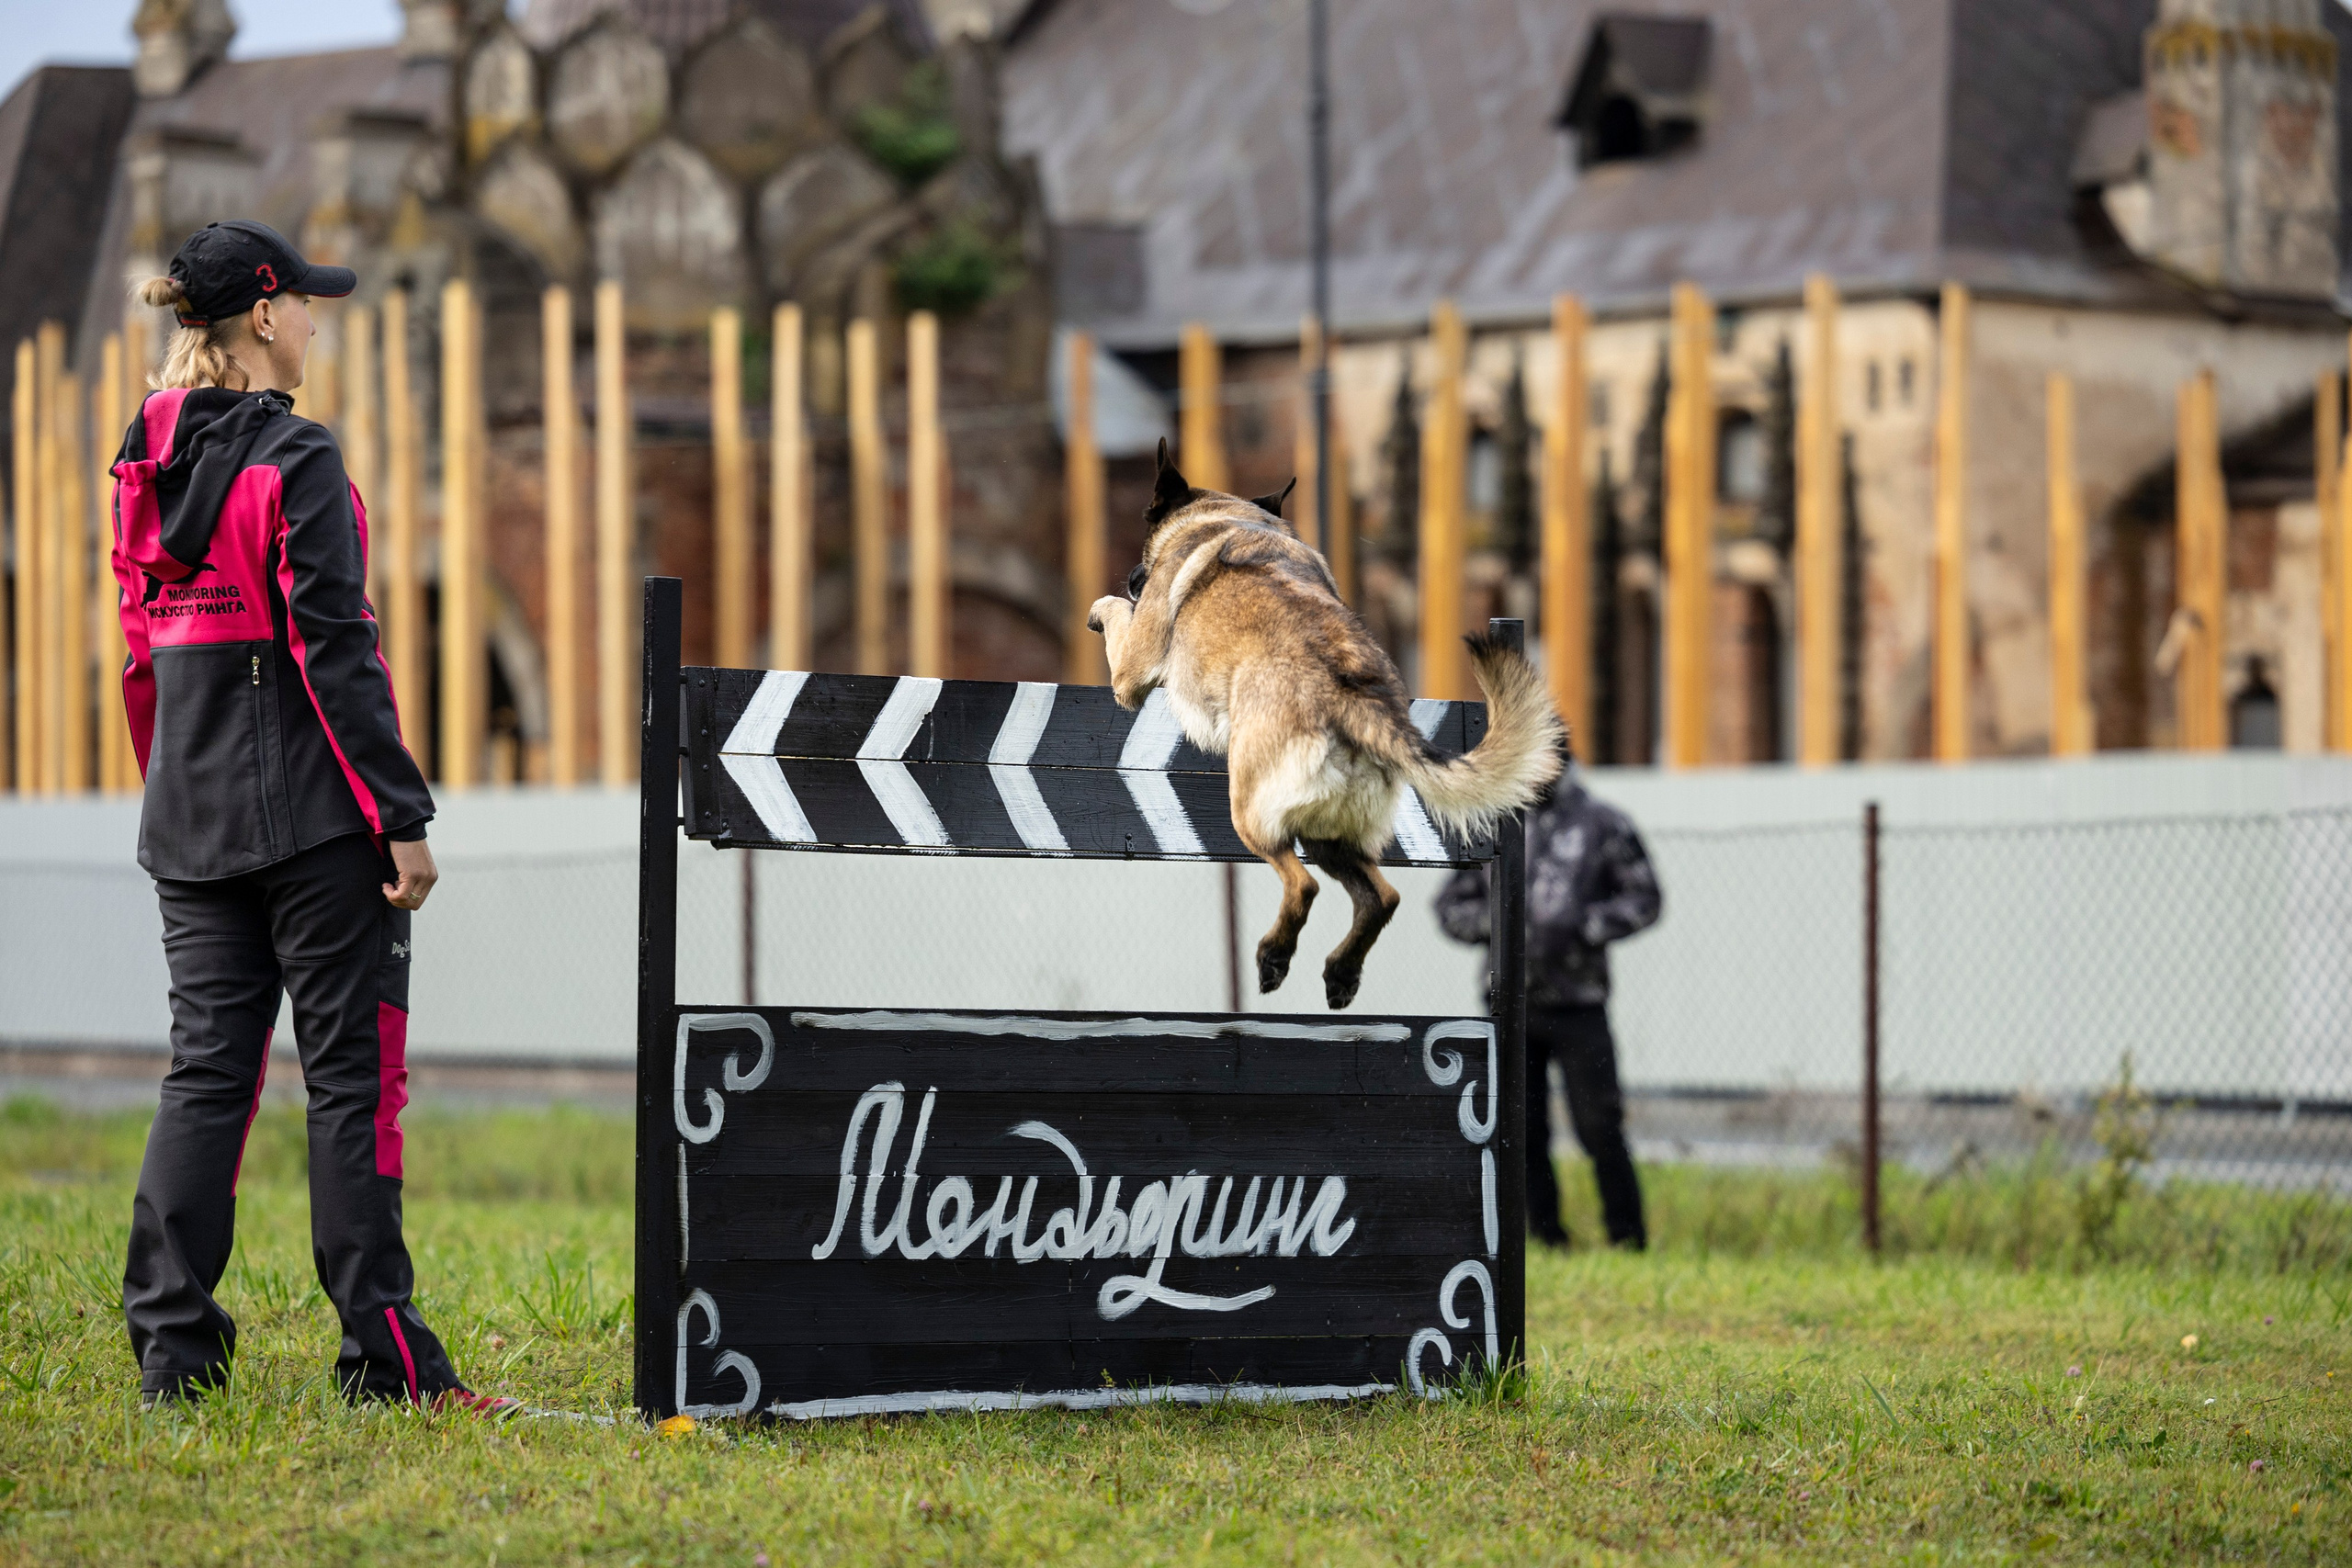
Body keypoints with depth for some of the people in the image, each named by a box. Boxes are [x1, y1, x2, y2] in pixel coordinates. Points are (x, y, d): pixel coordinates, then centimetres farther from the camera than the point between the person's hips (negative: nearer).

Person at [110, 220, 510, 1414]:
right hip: (309, 803, -7)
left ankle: (171, 1347, 6)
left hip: (191, 812, 7)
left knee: (207, 1067, 9)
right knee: (352, 1070, -2)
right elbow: (332, 652, -16)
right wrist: (402, 815, -14)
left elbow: (141, 647, 14)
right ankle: (382, 1353, -2)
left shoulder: (149, 462, 10)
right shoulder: (292, 461, -13)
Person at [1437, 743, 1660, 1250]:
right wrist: (1492, 921, -8)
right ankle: (1545, 1239, 11)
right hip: (1511, 1003, 3)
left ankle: (1629, 1241, 4)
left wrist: (1580, 925, -13)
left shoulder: (1603, 825, 3)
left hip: (1578, 1004, -3)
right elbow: (1452, 906, 13)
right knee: (1522, 1133, 3)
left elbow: (1644, 899, 0)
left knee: (1599, 1129, -5)